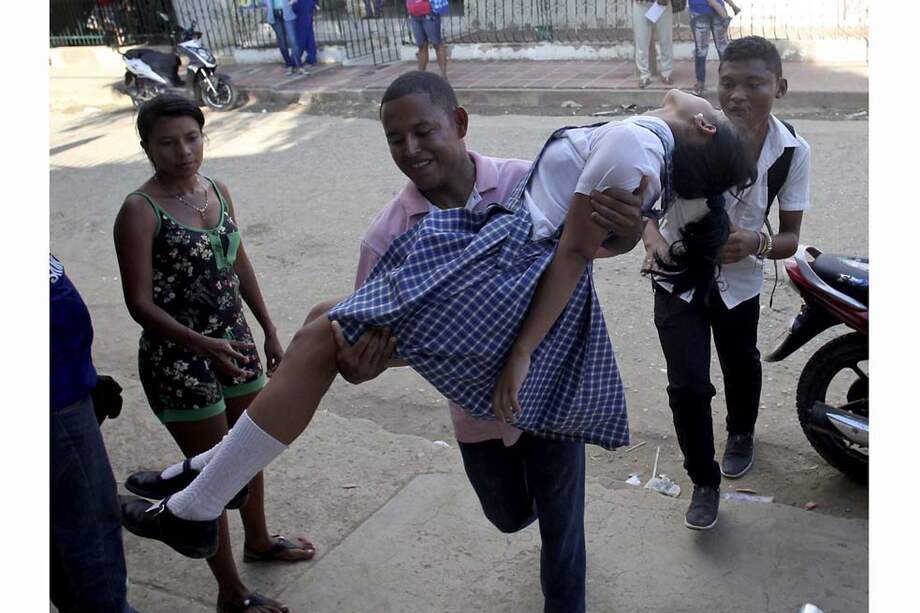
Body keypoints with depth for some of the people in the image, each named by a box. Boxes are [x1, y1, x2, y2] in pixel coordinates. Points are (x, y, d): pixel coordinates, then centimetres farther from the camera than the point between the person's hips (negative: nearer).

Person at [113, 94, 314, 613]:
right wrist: (203, 345, -30)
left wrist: (270, 332, 13)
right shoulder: (140, 211, -17)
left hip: (234, 343, 7)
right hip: (177, 358, -7)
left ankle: (259, 541, 49)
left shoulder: (218, 191, 2)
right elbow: (141, 303, -19)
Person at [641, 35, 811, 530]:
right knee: (687, 385, -8)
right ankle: (703, 481, 18)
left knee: (742, 370, 22)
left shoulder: (793, 152, -17)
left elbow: (790, 237, -10)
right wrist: (654, 240, -40)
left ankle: (741, 434, 57)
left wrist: (758, 243, -33)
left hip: (739, 282, 3)